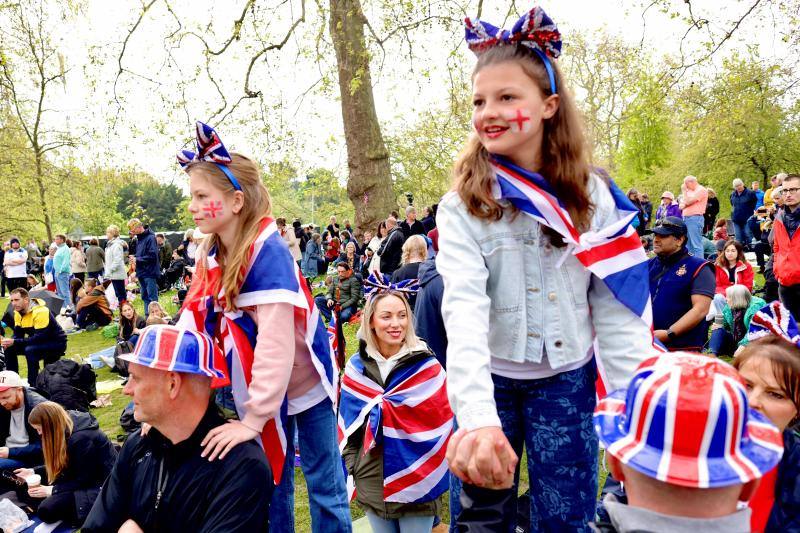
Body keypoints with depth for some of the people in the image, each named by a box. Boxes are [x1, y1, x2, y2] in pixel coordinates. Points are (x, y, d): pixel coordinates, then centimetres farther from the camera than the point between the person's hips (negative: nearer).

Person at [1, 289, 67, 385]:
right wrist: (8, 342, -19)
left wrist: (14, 342, -34)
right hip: (38, 342, 9)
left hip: (57, 343, -9)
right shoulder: (18, 312, 1)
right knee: (9, 349, -1)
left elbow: (40, 338, -31)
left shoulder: (40, 312, -26)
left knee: (30, 350, -33)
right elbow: (18, 334, 3)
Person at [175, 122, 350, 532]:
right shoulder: (210, 255, -5)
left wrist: (253, 419, -31)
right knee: (271, 482, 17)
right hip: (257, 389, 6)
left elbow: (275, 344, -32)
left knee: (324, 484, 8)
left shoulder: (268, 251, -27)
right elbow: (192, 322, -6)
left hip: (304, 384, -6)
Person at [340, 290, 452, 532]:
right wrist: (352, 469, 4)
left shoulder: (426, 366, -8)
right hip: (372, 483, 3)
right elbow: (348, 425, 8)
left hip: (417, 483, -3)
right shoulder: (357, 367, 2)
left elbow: (440, 422, -6)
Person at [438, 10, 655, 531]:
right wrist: (477, 415, -41)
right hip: (491, 380, 0)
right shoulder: (463, 205, -13)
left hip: (568, 379, 1)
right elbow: (464, 309, -27)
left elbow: (617, 307, -5)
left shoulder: (593, 197, -7)